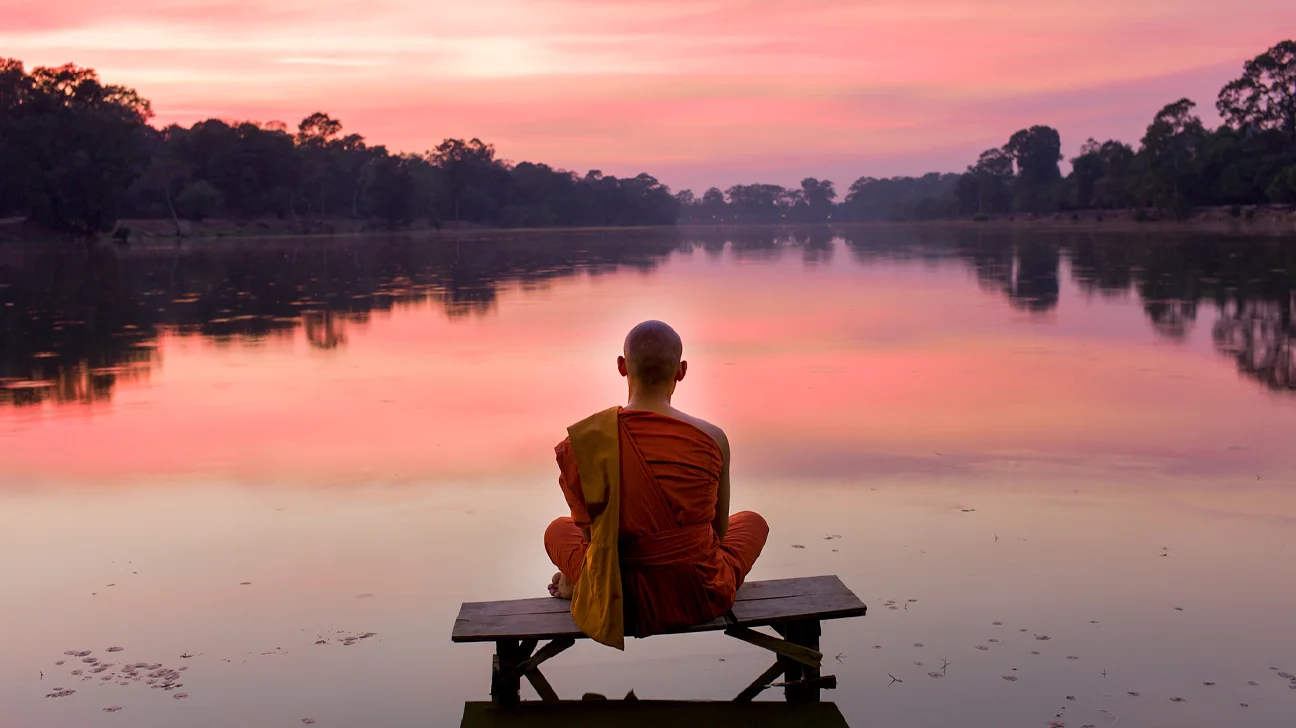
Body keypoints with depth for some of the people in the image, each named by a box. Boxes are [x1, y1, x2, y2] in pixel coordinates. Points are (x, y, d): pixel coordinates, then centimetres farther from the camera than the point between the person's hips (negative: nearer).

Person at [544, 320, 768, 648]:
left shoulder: (584, 439, -16)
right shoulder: (712, 438, -16)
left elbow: (589, 527, -1)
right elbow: (720, 529, -1)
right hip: (698, 599, -2)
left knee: (557, 530, 35)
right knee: (752, 522, 31)